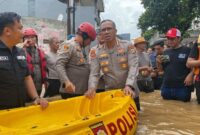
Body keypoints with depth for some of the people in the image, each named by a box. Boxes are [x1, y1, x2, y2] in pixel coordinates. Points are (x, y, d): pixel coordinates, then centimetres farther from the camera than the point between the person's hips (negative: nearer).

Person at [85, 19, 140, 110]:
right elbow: (94, 74, -6)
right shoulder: (96, 52, -1)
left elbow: (133, 67, -15)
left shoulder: (128, 46, -5)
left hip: (130, 93, 0)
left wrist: (129, 86, -32)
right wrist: (92, 88, -27)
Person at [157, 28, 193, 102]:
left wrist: (190, 75, -19)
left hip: (182, 87, -4)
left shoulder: (187, 50, -3)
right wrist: (159, 62, -3)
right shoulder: (166, 52, 12)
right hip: (166, 87, 5)